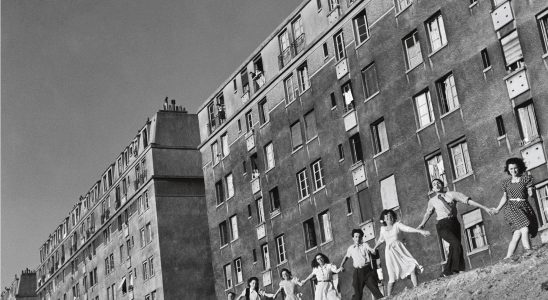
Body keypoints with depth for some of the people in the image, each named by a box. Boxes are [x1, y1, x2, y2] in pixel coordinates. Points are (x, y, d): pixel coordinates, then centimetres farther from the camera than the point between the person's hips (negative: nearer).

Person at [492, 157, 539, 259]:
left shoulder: (526, 179, 9)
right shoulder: (506, 183, 14)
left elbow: (530, 194, 3)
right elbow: (505, 197, 23)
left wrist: (530, 192, -19)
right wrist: (497, 209, 23)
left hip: (524, 207, 1)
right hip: (511, 208, -1)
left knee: (517, 234, -8)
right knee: (524, 230, -23)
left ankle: (507, 258, -2)